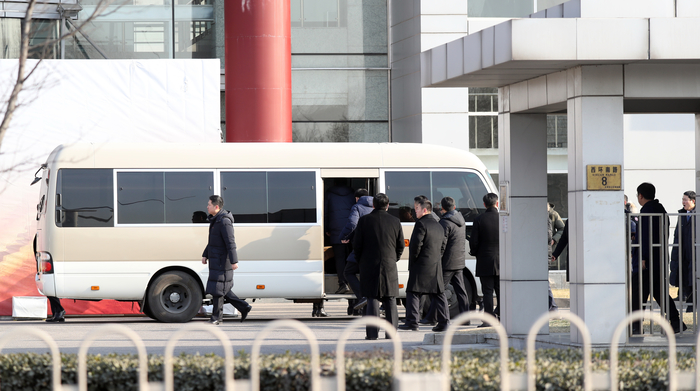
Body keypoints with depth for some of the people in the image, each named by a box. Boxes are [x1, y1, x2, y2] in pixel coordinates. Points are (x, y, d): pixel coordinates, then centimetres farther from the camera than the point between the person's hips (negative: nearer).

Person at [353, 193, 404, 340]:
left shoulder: (364, 220, -3)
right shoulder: (395, 222, 2)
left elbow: (357, 245, -1)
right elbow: (401, 245, 7)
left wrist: (361, 262, 12)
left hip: (369, 266, -1)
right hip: (389, 266, 1)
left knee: (372, 299, 2)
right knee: (390, 300, 7)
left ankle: (372, 332, -4)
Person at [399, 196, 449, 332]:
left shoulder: (421, 224, -10)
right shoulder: (439, 226, 17)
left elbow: (416, 245, -16)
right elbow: (443, 245, 20)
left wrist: (412, 262, -7)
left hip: (421, 265, -8)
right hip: (436, 267, 8)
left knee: (413, 293, -3)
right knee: (438, 294, 8)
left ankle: (412, 322, -7)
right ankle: (444, 322, 4)